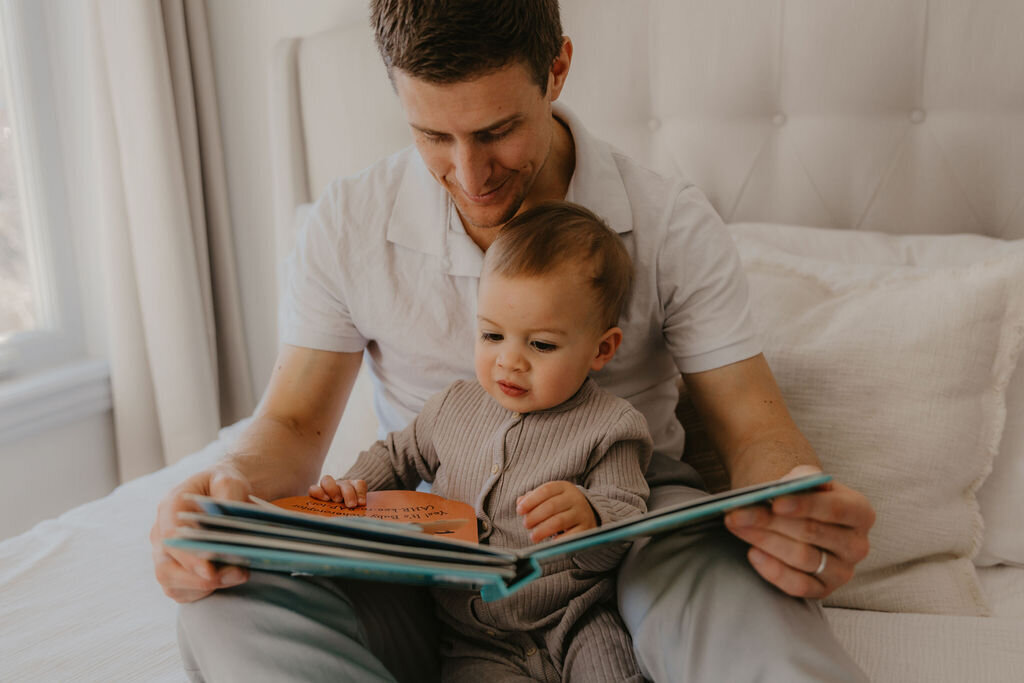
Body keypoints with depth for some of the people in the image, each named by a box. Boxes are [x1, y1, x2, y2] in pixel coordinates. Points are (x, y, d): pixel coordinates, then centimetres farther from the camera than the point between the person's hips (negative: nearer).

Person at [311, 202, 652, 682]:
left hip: (576, 629, -2)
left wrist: (588, 521, -32)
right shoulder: (455, 407, 8)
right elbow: (400, 456, 26)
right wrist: (354, 487, 6)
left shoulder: (607, 429, -6)